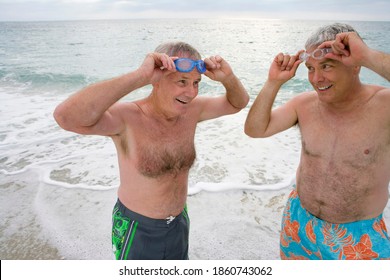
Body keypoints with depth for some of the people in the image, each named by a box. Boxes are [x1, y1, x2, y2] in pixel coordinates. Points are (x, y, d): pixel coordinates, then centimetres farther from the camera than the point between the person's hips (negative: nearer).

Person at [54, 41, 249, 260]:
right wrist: (140, 76, -49)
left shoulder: (191, 109, -13)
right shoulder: (126, 118, -29)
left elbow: (238, 103, 2)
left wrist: (227, 77, -20)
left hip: (179, 224, 5)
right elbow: (66, 117, -48)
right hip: (136, 229, -5)